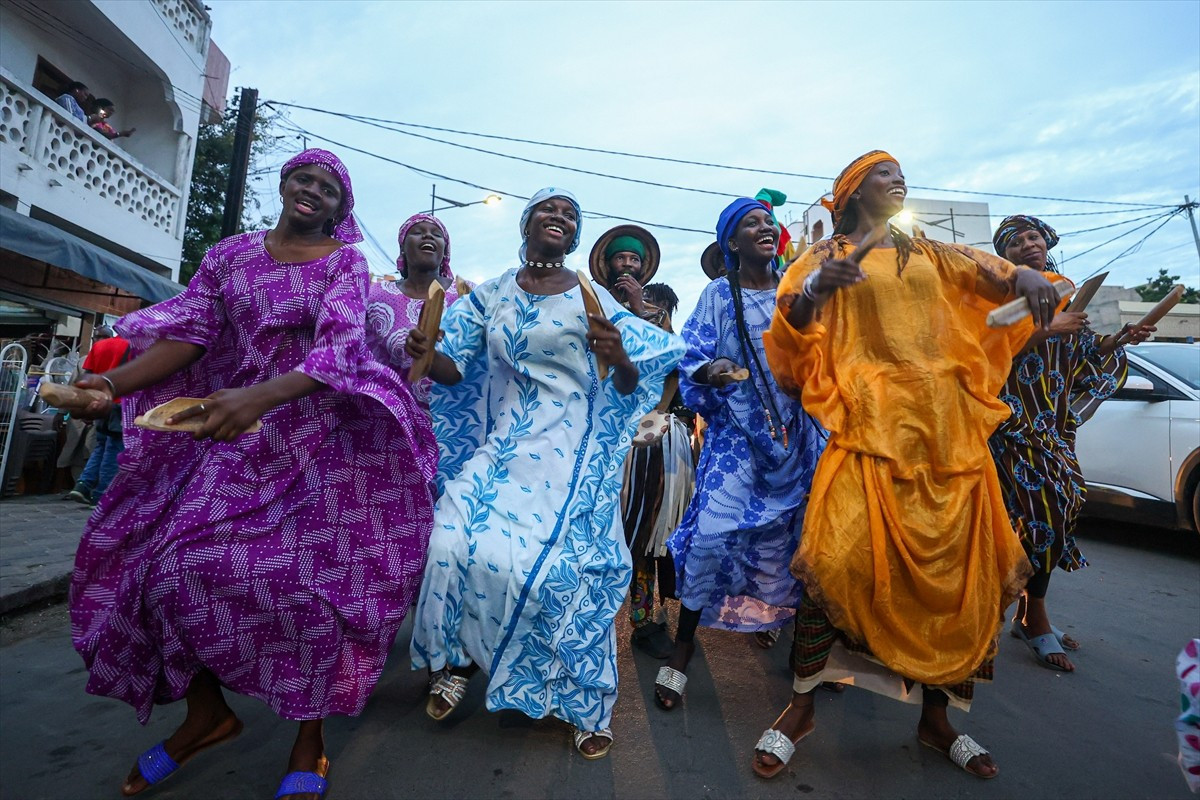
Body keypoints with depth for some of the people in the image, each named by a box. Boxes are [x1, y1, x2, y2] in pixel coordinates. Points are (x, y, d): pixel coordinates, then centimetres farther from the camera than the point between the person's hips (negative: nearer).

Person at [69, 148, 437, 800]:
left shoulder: (346, 262, 0)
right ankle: (207, 712, 21)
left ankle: (310, 736, 11)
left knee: (306, 572, -10)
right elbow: (188, 330, 5)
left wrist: (262, 395, -32)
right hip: (234, 426, 5)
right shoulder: (230, 253, 12)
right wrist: (114, 383, -12)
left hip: (317, 432, -4)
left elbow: (340, 343, -16)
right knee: (167, 555, -2)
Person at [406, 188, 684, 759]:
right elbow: (455, 369, 6)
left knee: (559, 567, -8)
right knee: (455, 543, -12)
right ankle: (456, 659, 19)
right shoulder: (490, 295, 9)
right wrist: (427, 355, -15)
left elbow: (630, 388, -1)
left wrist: (618, 359, -23)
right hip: (501, 444, 3)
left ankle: (585, 703, 18)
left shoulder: (592, 298, 1)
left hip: (572, 453, -2)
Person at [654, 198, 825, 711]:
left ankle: (766, 613, 34)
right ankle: (683, 644, 6)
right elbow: (691, 364, -6)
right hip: (735, 432, -3)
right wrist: (708, 373, -26)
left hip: (795, 433, 3)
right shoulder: (717, 296, 1)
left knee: (782, 533, 6)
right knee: (712, 532, -12)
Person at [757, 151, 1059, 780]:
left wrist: (1028, 278, -12)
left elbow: (995, 275, 11)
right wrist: (815, 289, -23)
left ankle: (935, 717, 23)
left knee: (958, 569, 4)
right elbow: (791, 327, -3)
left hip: (949, 426, 5)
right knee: (838, 560, -17)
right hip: (871, 420, -5)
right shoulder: (829, 255, 10)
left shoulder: (932, 255, 23)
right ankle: (800, 708, 2)